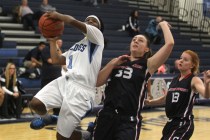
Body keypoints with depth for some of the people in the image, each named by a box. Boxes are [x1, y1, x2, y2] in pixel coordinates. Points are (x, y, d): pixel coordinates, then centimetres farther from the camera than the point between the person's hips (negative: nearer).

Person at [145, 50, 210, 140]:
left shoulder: (194, 80, -10)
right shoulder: (175, 80, 10)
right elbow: (165, 99, 24)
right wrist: (149, 102, 13)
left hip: (184, 124, -8)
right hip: (171, 122, 8)